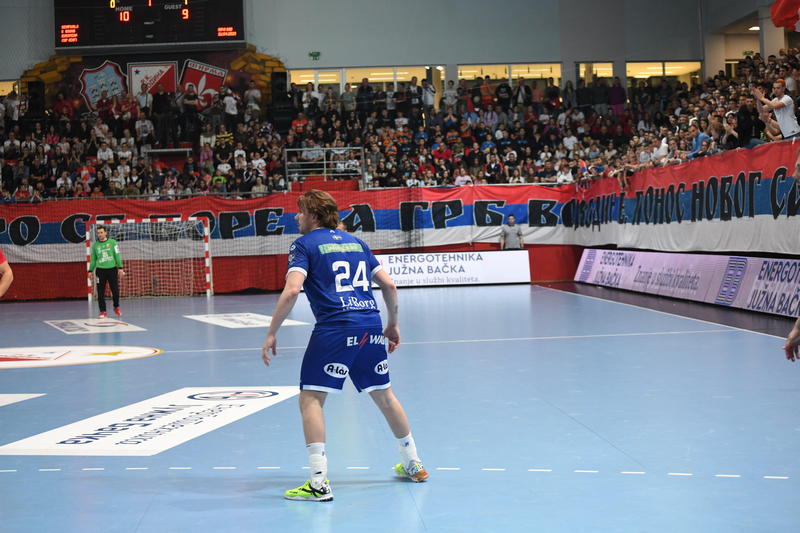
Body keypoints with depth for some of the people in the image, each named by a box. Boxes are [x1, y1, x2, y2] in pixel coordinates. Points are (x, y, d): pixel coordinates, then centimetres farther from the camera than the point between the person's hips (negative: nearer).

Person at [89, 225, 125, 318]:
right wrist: (90, 270, 8)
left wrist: (120, 268, -5)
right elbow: (93, 259, 14)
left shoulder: (112, 242, 2)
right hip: (100, 270, 1)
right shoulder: (95, 245, 8)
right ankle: (103, 311, 6)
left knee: (115, 290, 1)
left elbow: (117, 255, 1)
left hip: (112, 269, -1)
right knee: (100, 293, -1)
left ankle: (116, 307, 25)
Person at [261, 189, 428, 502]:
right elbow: (389, 285, 17)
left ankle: (319, 483, -11)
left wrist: (271, 333, -8)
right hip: (371, 326, 6)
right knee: (384, 395, 20)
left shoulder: (304, 244, 2)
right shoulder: (355, 242, 19)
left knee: (310, 399, -2)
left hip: (334, 329, -6)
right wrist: (393, 324, 28)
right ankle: (413, 465, 32)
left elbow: (292, 290, -12)